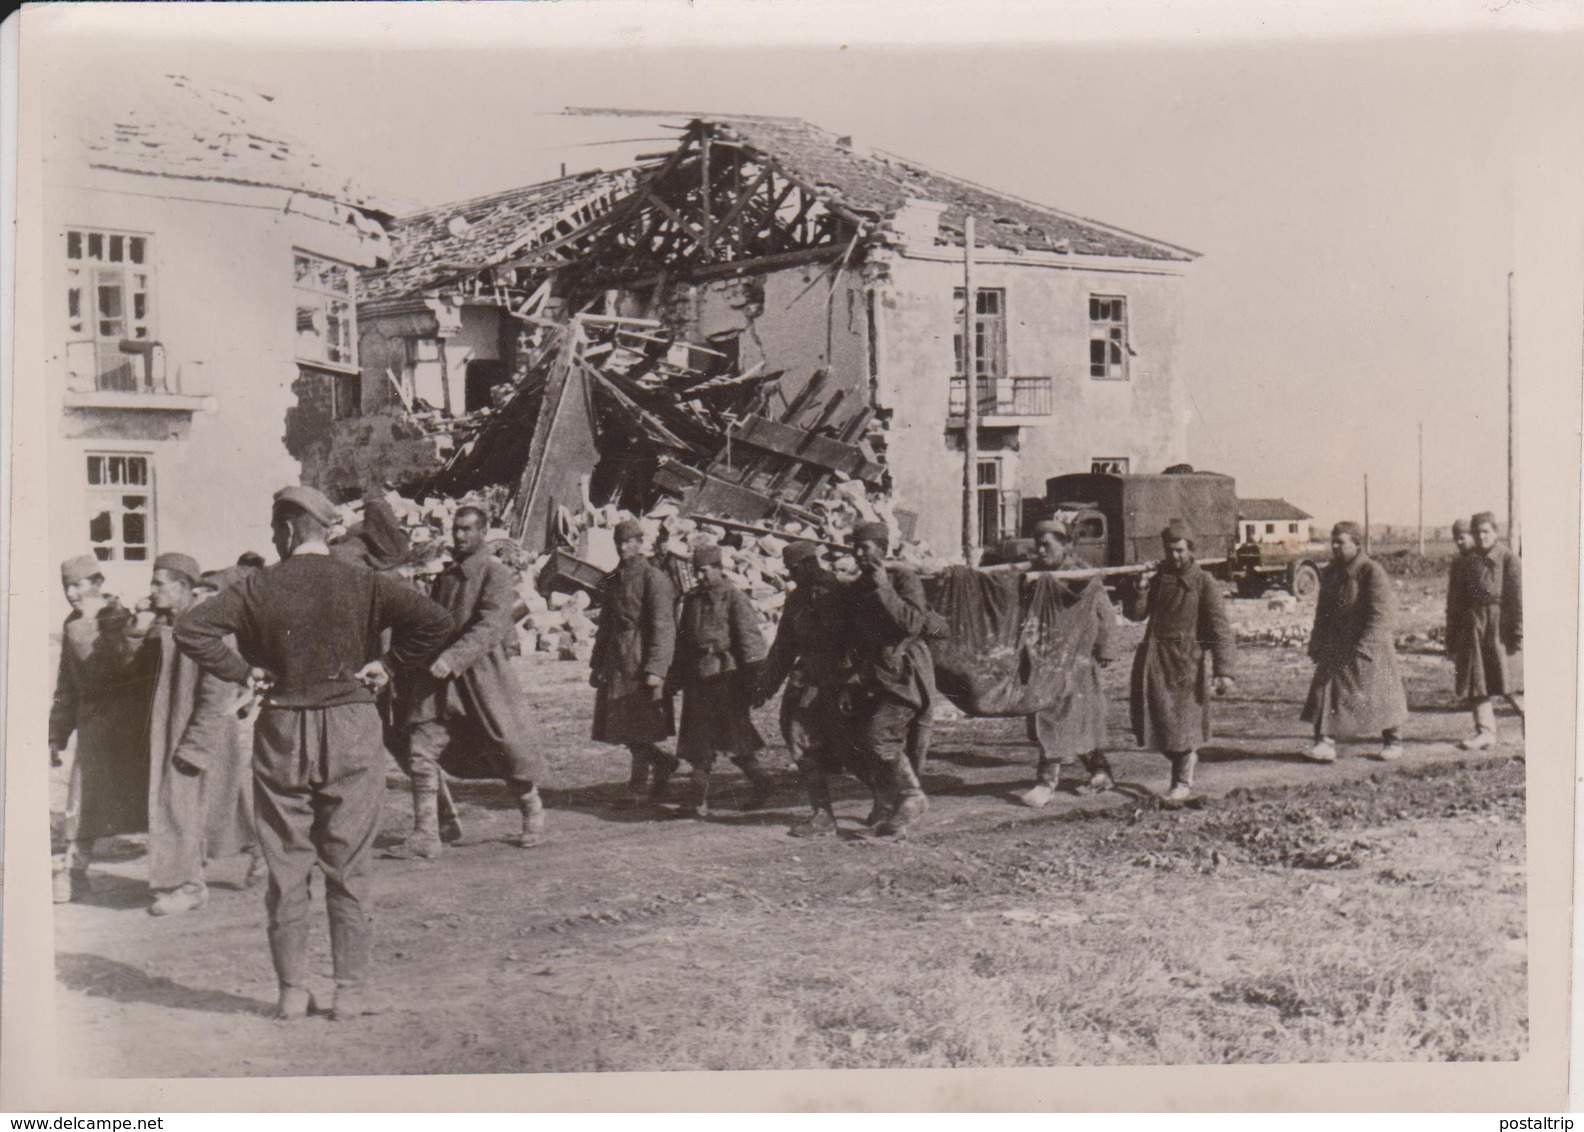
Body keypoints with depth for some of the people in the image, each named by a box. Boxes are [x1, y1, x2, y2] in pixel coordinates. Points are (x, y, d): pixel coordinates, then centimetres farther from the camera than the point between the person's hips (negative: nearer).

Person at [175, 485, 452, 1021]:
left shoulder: (258, 587, -2)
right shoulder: (362, 584, -3)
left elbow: (191, 627, -10)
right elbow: (436, 621, -11)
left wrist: (242, 671, -2)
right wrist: (388, 664, -1)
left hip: (282, 733, 0)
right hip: (352, 732, 0)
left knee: (286, 869, 9)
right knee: (347, 868, 6)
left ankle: (291, 991, 12)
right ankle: (351, 991, 8)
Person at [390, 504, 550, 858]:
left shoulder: (496, 574, -8)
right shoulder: (446, 575, 14)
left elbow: (490, 627, -19)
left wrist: (453, 659, -29)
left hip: (483, 669, -6)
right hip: (442, 673, 6)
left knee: (507, 746, 5)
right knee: (422, 749, -6)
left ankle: (532, 814, 30)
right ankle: (425, 835, -4)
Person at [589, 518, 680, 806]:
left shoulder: (654, 578, -8)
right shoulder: (613, 580, 15)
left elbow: (663, 628, -13)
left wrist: (656, 670, -20)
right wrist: (596, 664, 18)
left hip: (640, 662, -7)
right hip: (615, 662, 7)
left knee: (638, 727, -5)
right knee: (620, 725, 7)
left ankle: (638, 783, 7)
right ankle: (664, 763, 23)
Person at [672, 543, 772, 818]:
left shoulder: (734, 598, -6)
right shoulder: (692, 599, 14)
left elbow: (750, 639, -9)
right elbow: (683, 638, 20)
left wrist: (750, 680, -13)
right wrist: (678, 675, 16)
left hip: (725, 676, -6)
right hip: (697, 679, 6)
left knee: (733, 735, -2)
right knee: (698, 739, 5)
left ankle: (760, 779, 16)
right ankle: (697, 799, 8)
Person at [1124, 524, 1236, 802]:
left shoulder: (1204, 583, -4)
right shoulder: (1157, 577, 11)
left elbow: (1219, 627, -9)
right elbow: (1134, 614, 9)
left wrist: (1223, 670, -18)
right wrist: (1141, 589, -11)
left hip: (1187, 659, -5)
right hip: (1153, 656, 5)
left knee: (1184, 720, 0)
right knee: (1151, 718, 6)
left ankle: (1183, 782, 14)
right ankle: (1186, 757, 30)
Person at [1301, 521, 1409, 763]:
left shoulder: (1372, 571, -13)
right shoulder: (1329, 572, 10)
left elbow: (1382, 614, -17)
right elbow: (1323, 612, 18)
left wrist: (1365, 646, -23)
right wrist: (1316, 643, 11)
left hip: (1369, 646, -6)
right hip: (1335, 647, 6)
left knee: (1379, 693, 5)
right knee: (1326, 687, -5)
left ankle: (1393, 741, 22)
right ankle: (1325, 741, -6)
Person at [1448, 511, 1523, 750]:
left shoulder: (1508, 559, -3)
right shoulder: (1465, 562, 11)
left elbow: (1518, 598, -7)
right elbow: (1455, 600, 15)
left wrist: (1518, 631, -13)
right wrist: (1452, 634, 12)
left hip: (1500, 628, -5)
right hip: (1472, 628, 5)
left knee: (1509, 682, 0)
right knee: (1476, 681, 2)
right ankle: (1485, 732, 5)